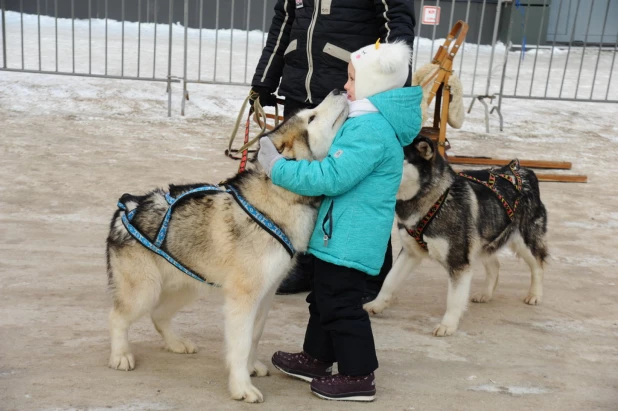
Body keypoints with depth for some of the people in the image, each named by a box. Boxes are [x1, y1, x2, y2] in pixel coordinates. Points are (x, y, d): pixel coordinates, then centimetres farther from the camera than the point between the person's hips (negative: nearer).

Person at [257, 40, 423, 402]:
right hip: (344, 233, 11)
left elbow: (331, 177, -27)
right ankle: (316, 358, 36)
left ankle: (359, 376, 15)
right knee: (324, 297, 21)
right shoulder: (375, 121, 12)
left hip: (350, 238, -11)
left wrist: (278, 168, -20)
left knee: (341, 304, 1)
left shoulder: (371, 128, -22)